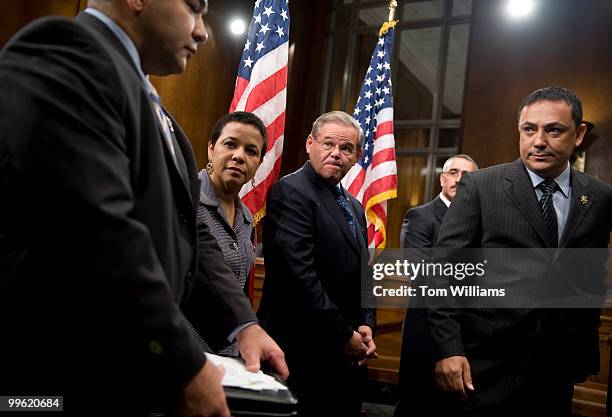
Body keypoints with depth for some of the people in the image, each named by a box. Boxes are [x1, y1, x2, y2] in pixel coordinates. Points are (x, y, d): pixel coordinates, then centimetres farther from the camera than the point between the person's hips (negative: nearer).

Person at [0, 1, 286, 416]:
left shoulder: (148, 103, 16)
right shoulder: (65, 53, -14)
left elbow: (186, 232, 15)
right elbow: (95, 233, -26)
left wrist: (242, 322, 4)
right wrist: (185, 365, -18)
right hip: (65, 382, -9)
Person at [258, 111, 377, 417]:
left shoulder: (354, 207, 15)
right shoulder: (290, 191, -11)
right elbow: (299, 274, -19)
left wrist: (366, 326, 1)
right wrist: (343, 335, -14)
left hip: (350, 354, 8)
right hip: (303, 350, -8)